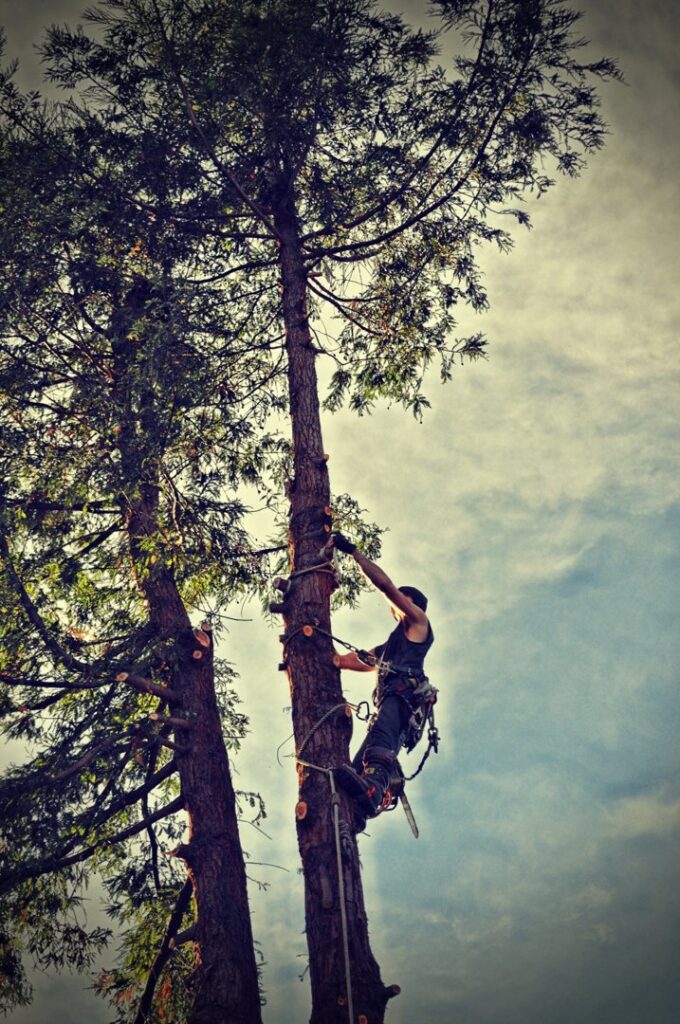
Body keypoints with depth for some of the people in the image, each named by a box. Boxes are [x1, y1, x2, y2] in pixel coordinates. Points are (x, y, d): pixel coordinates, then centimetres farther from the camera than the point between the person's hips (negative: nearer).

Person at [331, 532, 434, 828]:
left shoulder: (418, 623, 22)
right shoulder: (387, 648, 43)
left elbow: (386, 585, 12)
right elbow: (346, 660, 43)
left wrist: (353, 551, 14)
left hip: (405, 694, -8)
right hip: (389, 701, 8)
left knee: (381, 733, -38)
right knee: (359, 767, -13)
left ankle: (372, 788, -63)